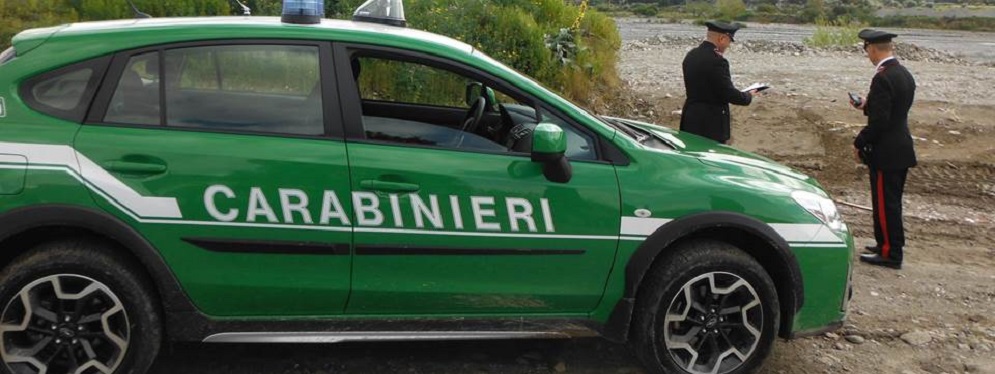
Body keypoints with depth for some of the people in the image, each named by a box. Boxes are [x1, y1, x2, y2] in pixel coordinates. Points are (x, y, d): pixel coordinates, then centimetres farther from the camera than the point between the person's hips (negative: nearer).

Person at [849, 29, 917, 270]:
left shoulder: (883, 78, -21)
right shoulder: (904, 74, 9)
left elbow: (879, 121, -23)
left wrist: (859, 143, -12)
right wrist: (867, 106, 13)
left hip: (886, 153, -9)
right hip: (901, 149, 9)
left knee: (885, 203, -1)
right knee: (891, 202, 19)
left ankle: (890, 253, 6)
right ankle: (890, 245, 30)